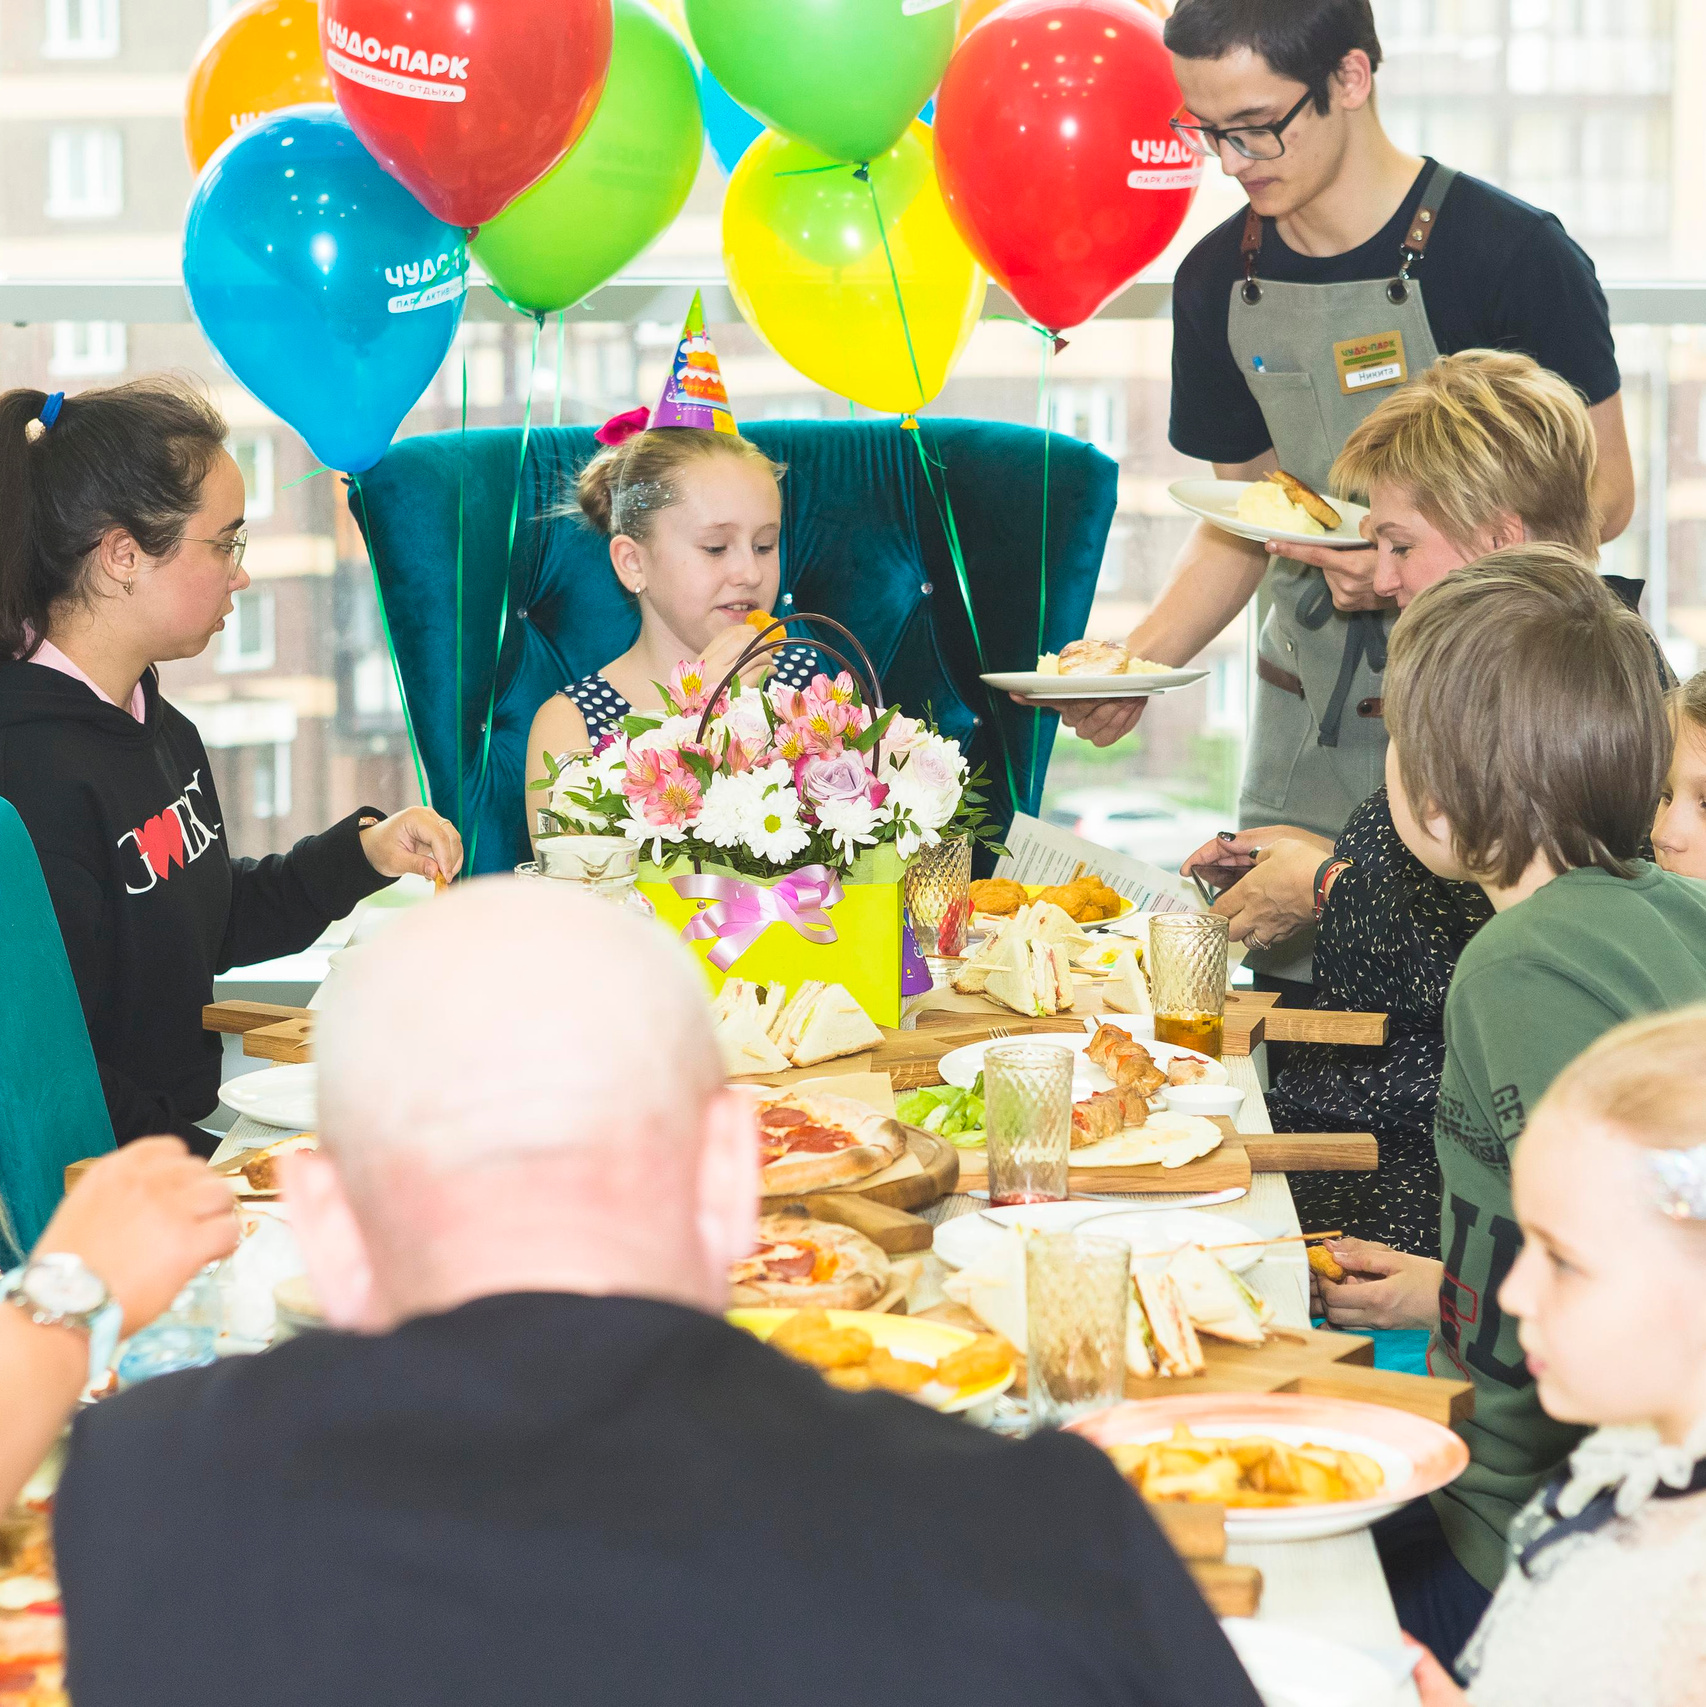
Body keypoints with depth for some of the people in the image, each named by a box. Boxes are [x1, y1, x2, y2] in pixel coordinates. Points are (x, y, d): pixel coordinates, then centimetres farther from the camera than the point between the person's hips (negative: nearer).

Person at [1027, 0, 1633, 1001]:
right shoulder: (1222, 280, 6)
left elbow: (1602, 495, -7)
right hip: (1307, 720, 5)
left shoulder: (1512, 253, -11)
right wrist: (1140, 661, -1)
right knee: (1289, 1008, 1)